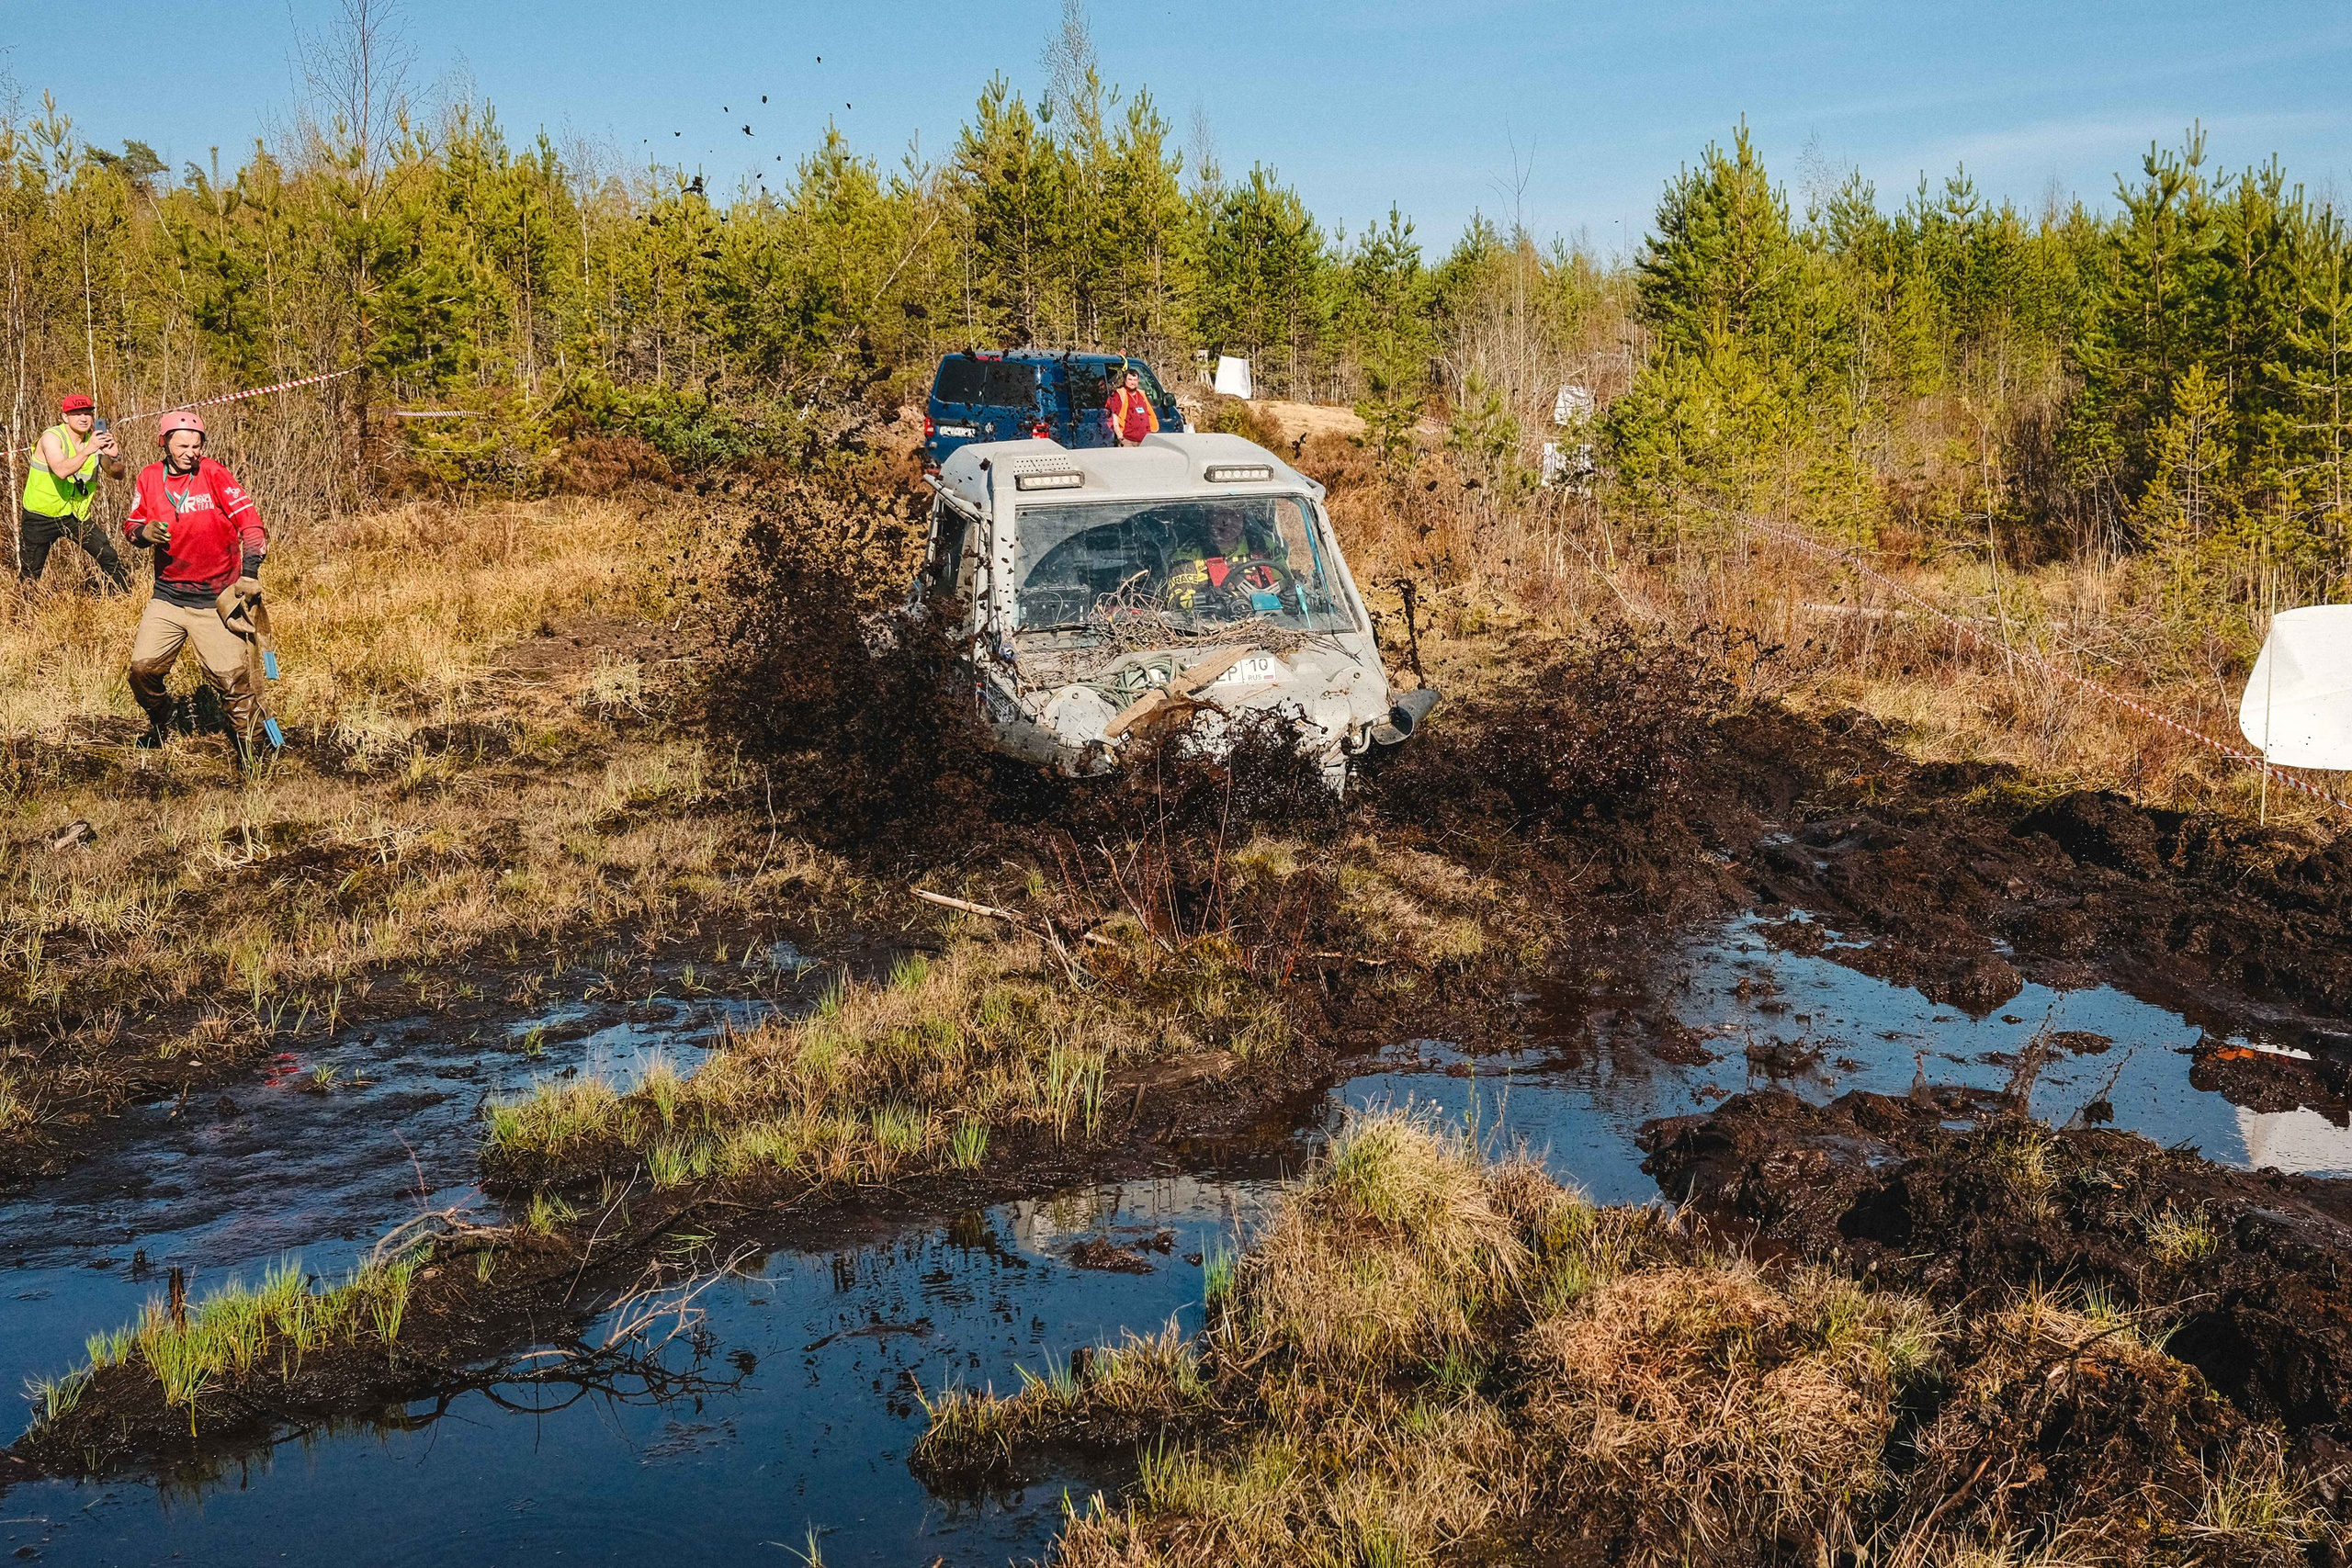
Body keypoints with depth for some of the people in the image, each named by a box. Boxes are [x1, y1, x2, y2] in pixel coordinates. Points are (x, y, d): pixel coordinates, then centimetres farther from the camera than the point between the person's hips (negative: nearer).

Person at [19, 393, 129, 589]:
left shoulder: (95, 440, -2)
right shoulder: (52, 437, -16)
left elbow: (117, 475, -10)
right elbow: (61, 471, -33)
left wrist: (114, 457, -31)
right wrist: (87, 451, -44)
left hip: (76, 515, 3)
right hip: (40, 517, -3)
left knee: (110, 557, -9)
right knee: (30, 574, 1)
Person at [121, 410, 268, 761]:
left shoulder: (213, 474, -8)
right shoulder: (150, 478, 3)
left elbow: (248, 519, -12)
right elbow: (130, 524, 13)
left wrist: (250, 571, -22)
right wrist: (143, 532, -12)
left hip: (215, 598, -4)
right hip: (167, 595, 4)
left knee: (231, 676, -12)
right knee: (143, 667, 0)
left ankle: (247, 741, 4)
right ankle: (160, 724, 29)